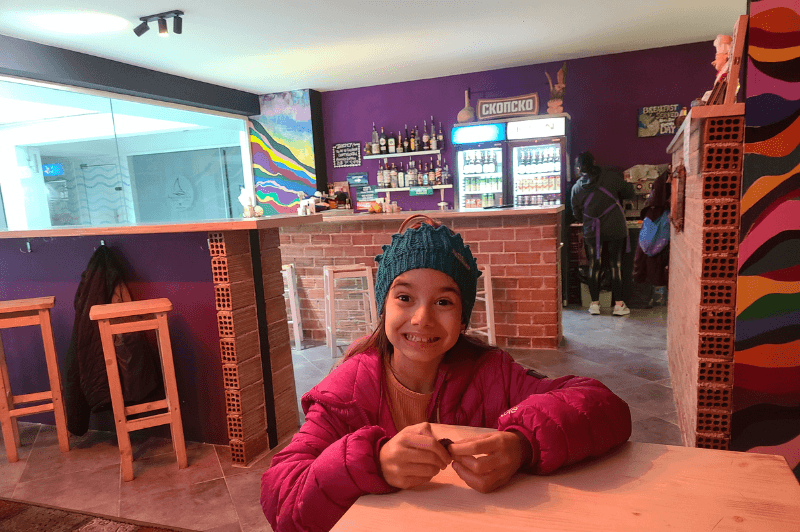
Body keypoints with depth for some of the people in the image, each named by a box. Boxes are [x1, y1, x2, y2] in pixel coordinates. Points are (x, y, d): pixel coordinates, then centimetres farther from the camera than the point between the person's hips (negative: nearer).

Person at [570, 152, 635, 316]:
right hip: (615, 230, -1)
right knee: (616, 265, 7)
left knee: (594, 266, 11)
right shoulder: (610, 178, -5)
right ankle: (619, 304, 10)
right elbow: (629, 192, 6)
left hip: (592, 233, 1)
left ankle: (594, 303, 14)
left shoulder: (577, 188, -1)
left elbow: (577, 215, 7)